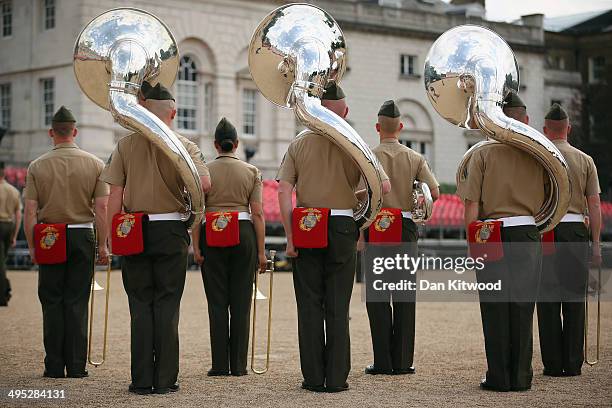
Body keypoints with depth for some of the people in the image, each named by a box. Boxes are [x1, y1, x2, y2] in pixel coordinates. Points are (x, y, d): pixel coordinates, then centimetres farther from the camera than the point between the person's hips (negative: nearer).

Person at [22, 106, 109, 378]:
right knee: (77, 302, 4)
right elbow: (102, 207, -5)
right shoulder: (95, 164, -1)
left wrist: (32, 246, 5)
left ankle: (54, 366, 5)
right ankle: (76, 366, 4)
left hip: (49, 240, 0)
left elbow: (29, 211, -4)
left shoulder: (37, 166, -1)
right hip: (83, 236, 0)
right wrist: (103, 245, 1)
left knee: (52, 302, 6)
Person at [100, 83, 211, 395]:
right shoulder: (184, 146, -1)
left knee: (140, 305, 6)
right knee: (167, 304, 4)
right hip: (171, 231, -1)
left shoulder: (126, 145, 3)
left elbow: (114, 196, 1)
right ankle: (165, 379, 4)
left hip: (133, 231, 1)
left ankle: (142, 380, 5)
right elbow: (204, 183, -15)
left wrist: (112, 235, 7)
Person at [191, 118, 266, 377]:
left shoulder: (204, 171, 1)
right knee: (241, 302, 5)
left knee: (217, 302, 4)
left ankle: (220, 365, 3)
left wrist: (196, 247, 0)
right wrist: (261, 251, 2)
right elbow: (258, 214, -1)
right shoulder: (252, 172, 2)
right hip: (244, 236, 0)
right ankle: (238, 365, 6)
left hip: (212, 238, 0)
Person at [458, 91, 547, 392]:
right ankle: (521, 376, 10)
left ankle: (499, 378, 6)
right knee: (522, 307, 8)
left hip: (491, 237, -2)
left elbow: (472, 205, -5)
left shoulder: (483, 153, -2)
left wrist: (472, 241, 3)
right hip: (527, 235, 2)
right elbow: (544, 202, 5)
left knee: (495, 308, 4)